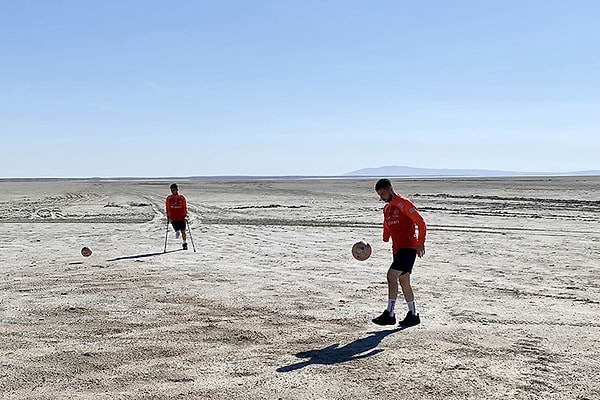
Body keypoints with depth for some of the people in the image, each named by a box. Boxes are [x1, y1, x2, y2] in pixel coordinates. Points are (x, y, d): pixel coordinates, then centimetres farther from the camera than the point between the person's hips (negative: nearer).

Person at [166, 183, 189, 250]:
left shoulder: (182, 197, 3)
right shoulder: (169, 198, 5)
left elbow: (185, 207, 6)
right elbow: (168, 208, 7)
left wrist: (185, 216, -3)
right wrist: (168, 216, -1)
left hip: (182, 218, 0)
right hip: (173, 219, 0)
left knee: (183, 231, 1)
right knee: (177, 231, -10)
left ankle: (184, 243, 18)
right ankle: (177, 232, 26)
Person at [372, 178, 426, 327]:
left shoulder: (404, 203, -10)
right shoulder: (387, 208, 16)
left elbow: (421, 223, -12)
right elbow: (387, 229, 27)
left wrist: (420, 243, -16)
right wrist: (384, 241, 15)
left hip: (408, 247, -9)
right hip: (397, 249, 9)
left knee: (391, 276, -17)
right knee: (404, 281, 11)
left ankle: (389, 314, -16)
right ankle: (413, 315, 20)